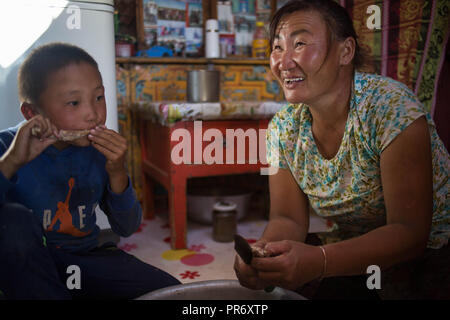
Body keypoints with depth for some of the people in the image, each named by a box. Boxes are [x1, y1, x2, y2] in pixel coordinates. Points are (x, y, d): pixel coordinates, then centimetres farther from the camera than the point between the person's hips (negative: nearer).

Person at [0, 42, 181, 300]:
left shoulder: (100, 149, -8)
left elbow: (127, 229, -6)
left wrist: (117, 173, -22)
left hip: (85, 257, 3)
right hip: (22, 266, -2)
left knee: (171, 292, -10)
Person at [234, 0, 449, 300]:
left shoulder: (392, 107, -22)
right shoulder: (283, 128, -6)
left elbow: (409, 232, -24)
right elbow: (289, 218, -5)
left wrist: (318, 262, -38)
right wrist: (261, 252, -28)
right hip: (352, 251, 3)